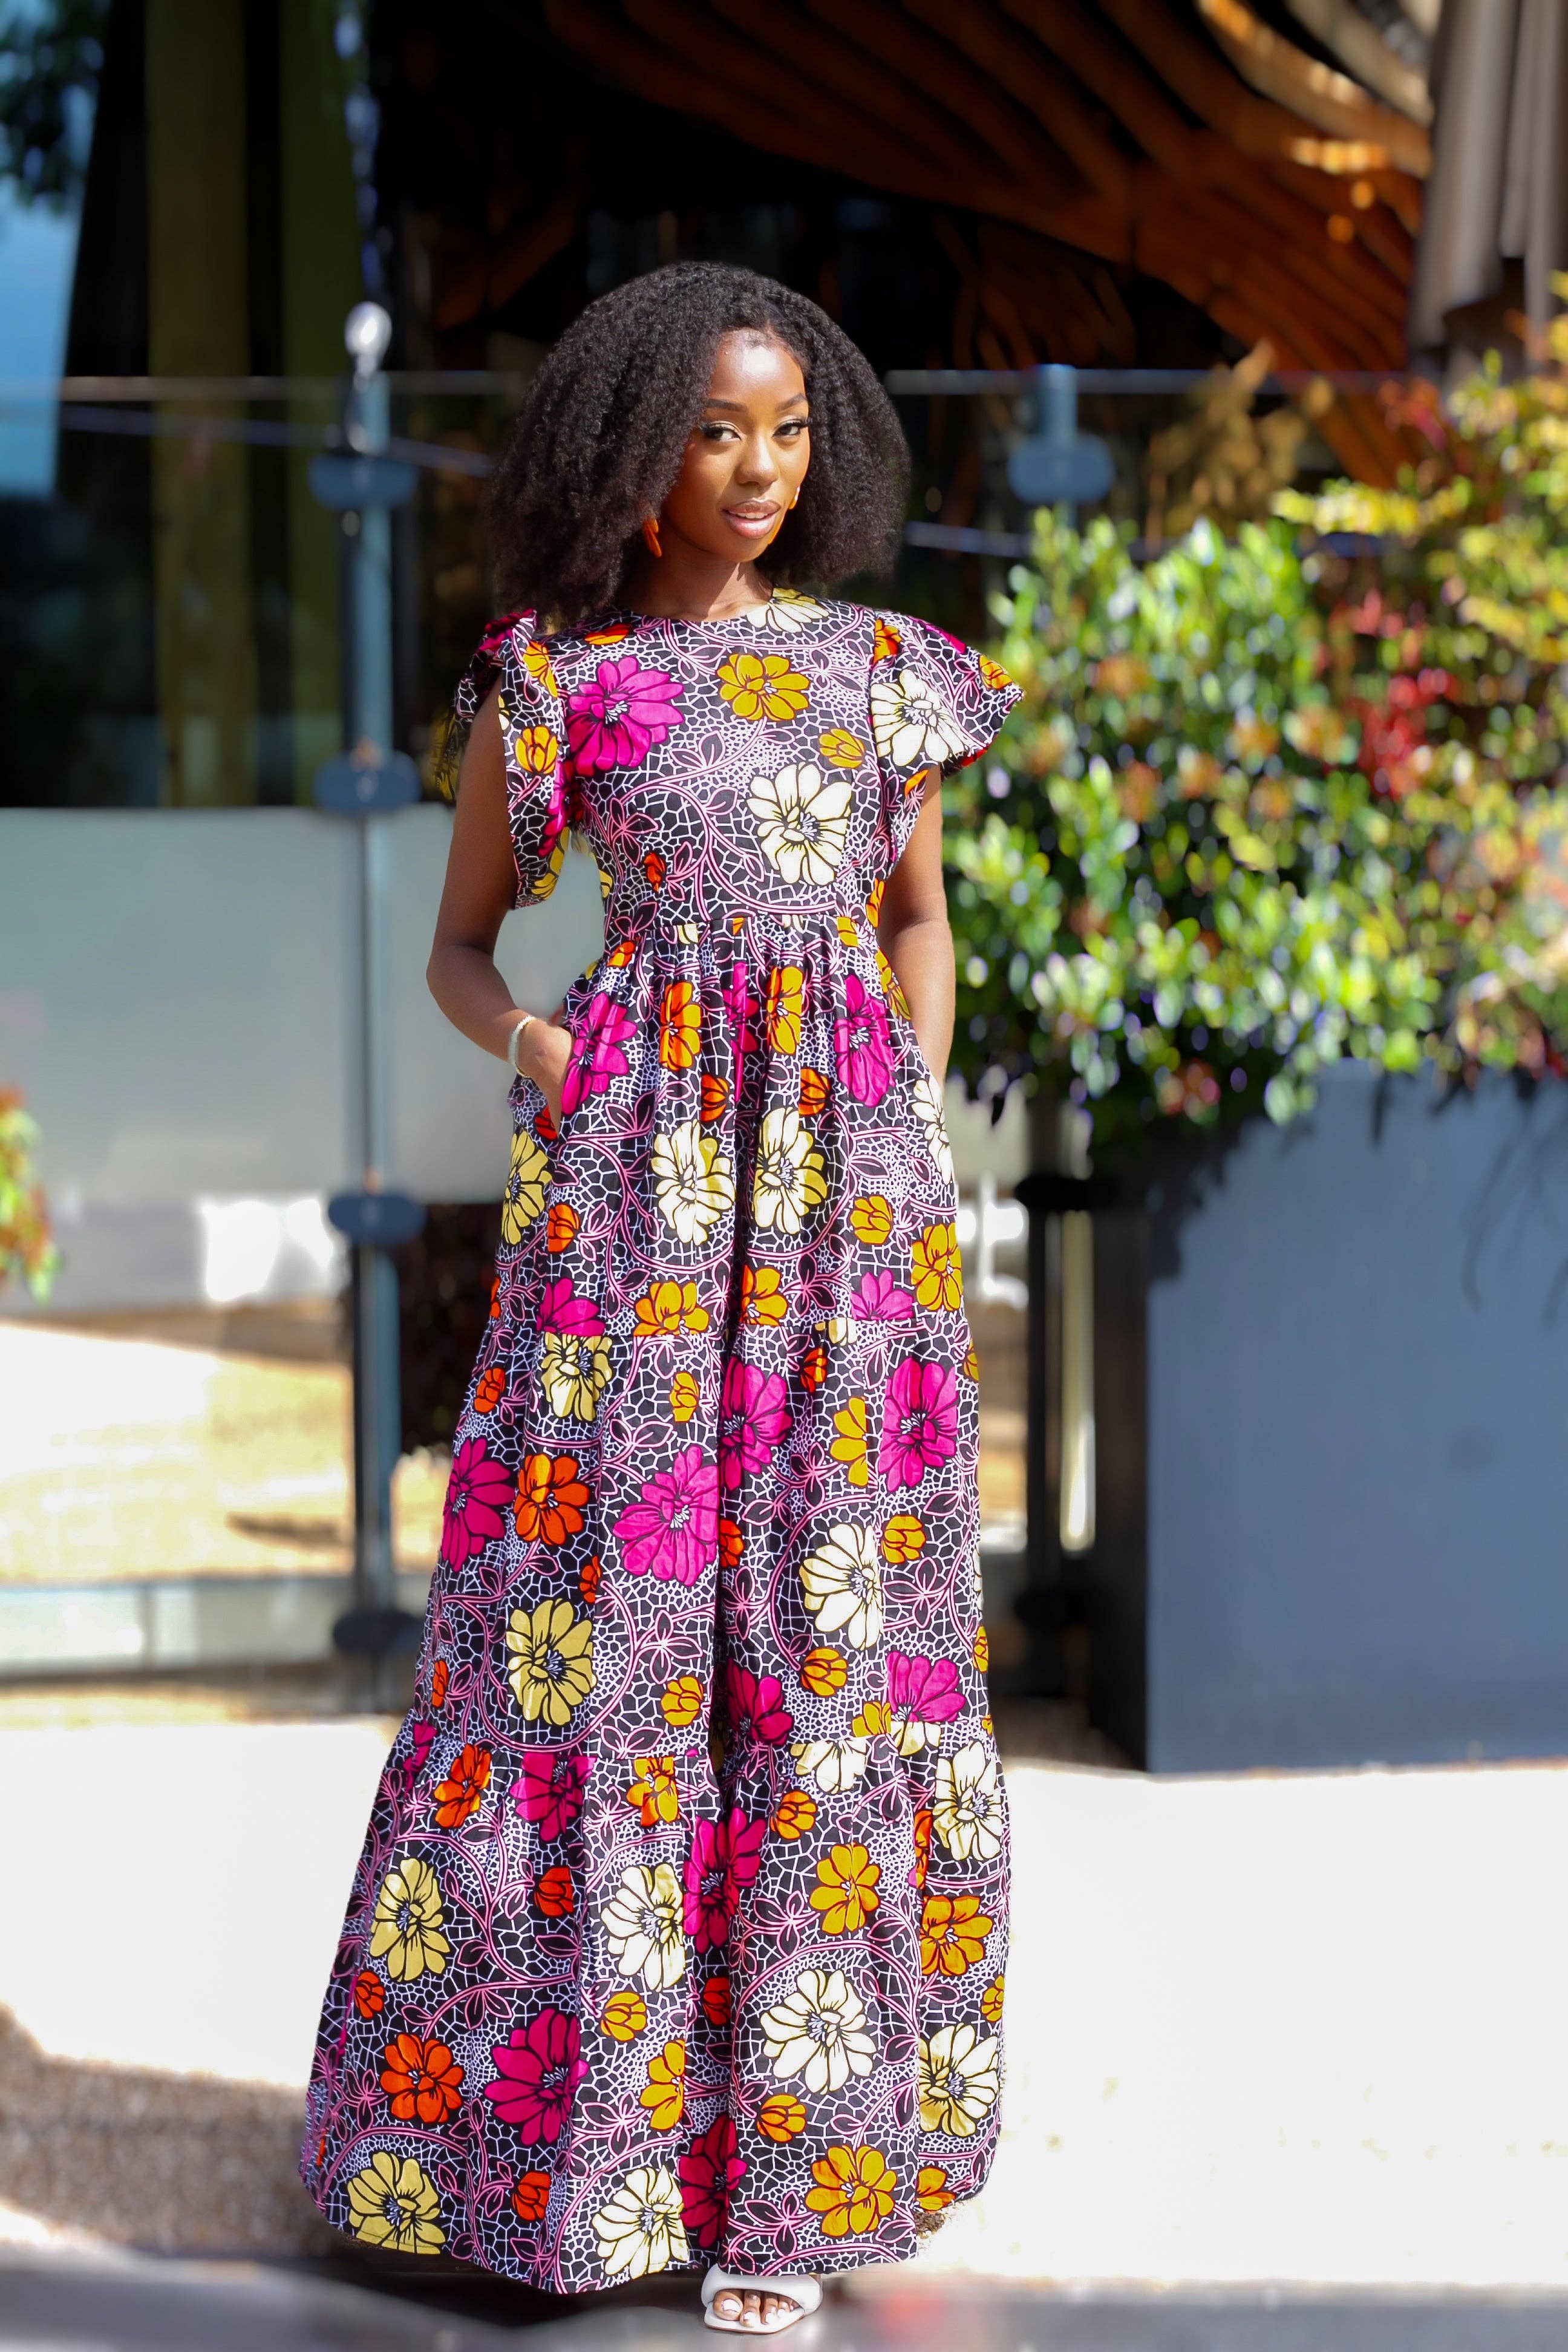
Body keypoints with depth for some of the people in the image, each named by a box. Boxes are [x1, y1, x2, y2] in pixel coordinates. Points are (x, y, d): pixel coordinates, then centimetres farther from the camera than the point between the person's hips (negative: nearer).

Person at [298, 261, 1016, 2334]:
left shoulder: (880, 666, 13)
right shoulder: (548, 672, 7)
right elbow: (456, 944, 13)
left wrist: (915, 1109, 8)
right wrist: (523, 1045, -7)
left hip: (852, 1167, 2)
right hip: (636, 1156, -2)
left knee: (826, 1623, 0)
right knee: (609, 1605, -4)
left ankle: (771, 2167, 9)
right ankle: (567, 2110, 11)